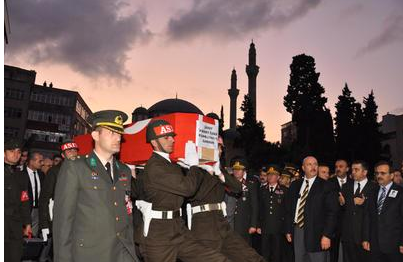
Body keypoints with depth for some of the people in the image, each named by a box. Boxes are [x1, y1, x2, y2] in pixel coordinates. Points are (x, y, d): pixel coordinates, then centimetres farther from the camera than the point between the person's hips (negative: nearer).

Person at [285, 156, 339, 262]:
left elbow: (332, 211, -9)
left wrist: (327, 235, -15)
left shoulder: (325, 186, -5)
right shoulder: (295, 185, 9)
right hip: (297, 231, 4)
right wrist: (288, 230, 9)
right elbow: (289, 208, 13)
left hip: (316, 233, -4)